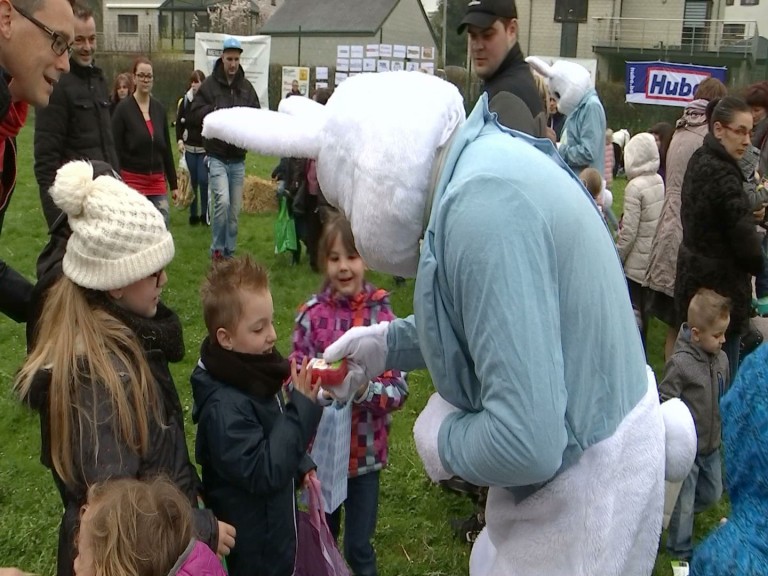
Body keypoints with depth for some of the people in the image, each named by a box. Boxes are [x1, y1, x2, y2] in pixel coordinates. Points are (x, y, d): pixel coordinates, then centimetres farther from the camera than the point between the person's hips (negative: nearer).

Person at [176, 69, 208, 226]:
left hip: (205, 148, -3)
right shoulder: (185, 101, 2)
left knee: (203, 180, -6)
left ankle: (205, 213, 8)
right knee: (192, 181, 7)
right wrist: (179, 140, -2)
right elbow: (179, 123, 10)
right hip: (189, 148, 3)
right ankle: (193, 214, 17)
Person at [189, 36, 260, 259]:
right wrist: (217, 111, -20)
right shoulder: (209, 84, -3)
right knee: (222, 201, -19)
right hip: (217, 156, -4)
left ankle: (229, 252, 21)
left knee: (235, 210, 8)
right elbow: (193, 114, -7)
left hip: (238, 159, 4)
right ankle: (217, 249, -2)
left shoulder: (246, 87, 9)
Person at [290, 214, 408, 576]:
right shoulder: (312, 315, -8)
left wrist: (364, 390, -30)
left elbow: (399, 389, -12)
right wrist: (321, 389, -27)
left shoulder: (382, 314, -10)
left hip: (366, 451, -1)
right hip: (322, 448, 1)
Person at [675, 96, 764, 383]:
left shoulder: (699, 160, 7)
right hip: (721, 286, -9)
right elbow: (745, 241, -18)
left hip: (693, 277, 9)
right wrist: (760, 266, 2)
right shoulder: (723, 175, -22)